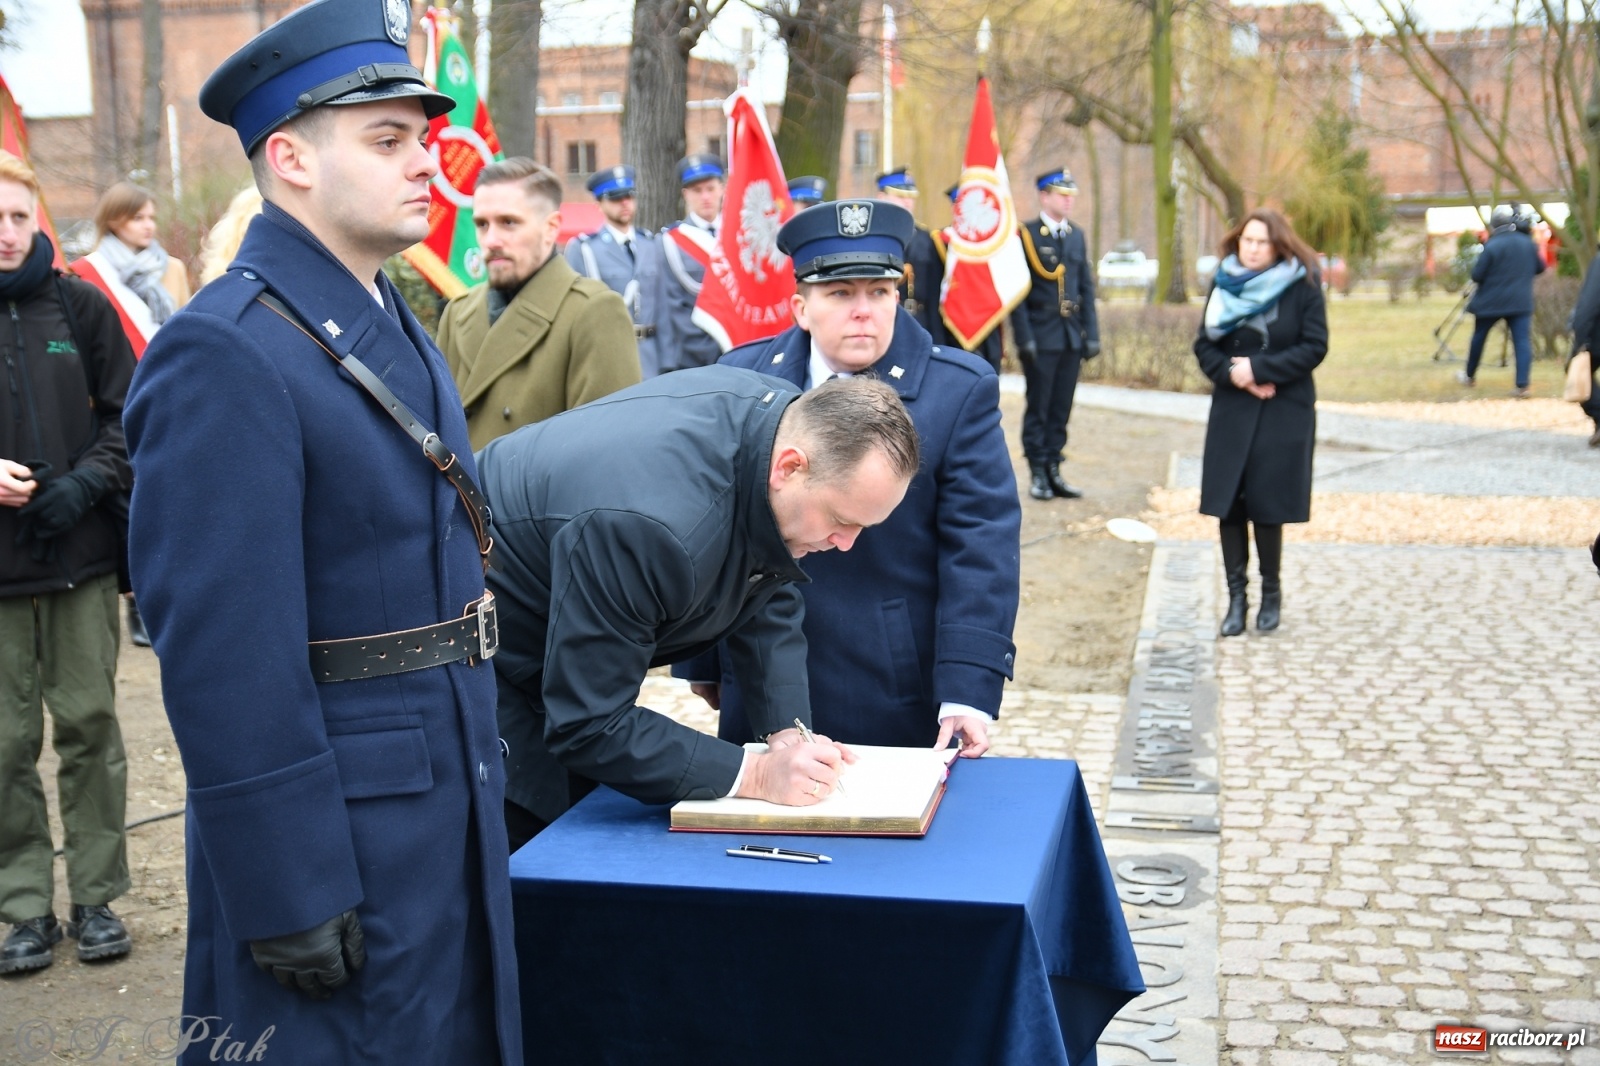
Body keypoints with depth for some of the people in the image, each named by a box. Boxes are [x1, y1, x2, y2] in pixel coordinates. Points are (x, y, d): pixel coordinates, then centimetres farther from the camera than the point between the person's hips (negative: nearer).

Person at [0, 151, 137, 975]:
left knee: (89, 724, 6)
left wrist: (86, 483, -10)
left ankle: (96, 897, 19)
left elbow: (128, 414, 6)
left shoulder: (77, 305, 3)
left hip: (80, 552, 1)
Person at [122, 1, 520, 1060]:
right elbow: (224, 650, -23)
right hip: (337, 838, -9)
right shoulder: (224, 355, -20)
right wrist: (291, 900, -21)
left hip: (453, 816, 9)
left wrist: (481, 781, 17)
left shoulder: (400, 330, 10)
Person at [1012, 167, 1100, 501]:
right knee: (1038, 407, 1)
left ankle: (1054, 471, 15)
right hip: (1041, 336, -5)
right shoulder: (1026, 235, -4)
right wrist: (1024, 338, -13)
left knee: (1061, 408, 8)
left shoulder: (1077, 235, 13)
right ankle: (1038, 474, 8)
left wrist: (1091, 334, 6)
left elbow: (1087, 288, 13)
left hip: (1072, 337, 5)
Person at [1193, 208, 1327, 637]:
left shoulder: (1303, 286, -4)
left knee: (1267, 504, 1)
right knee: (1229, 504, -1)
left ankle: (1271, 591, 19)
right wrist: (1231, 373, -13)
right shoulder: (1225, 285, 4)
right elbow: (1204, 345, 5)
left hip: (1284, 413, -3)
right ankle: (1236, 596, 8)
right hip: (1231, 410, 3)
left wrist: (1259, 369, -15)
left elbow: (1315, 347, -8)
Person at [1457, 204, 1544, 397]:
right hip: (1520, 301, 3)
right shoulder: (1528, 242, 3)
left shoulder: (1492, 245, -14)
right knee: (1523, 341, -2)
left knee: (1479, 337, 16)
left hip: (1491, 301, -3)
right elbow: (1540, 267, 14)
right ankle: (1522, 386, -13)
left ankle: (1470, 376, 32)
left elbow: (1476, 275, -12)